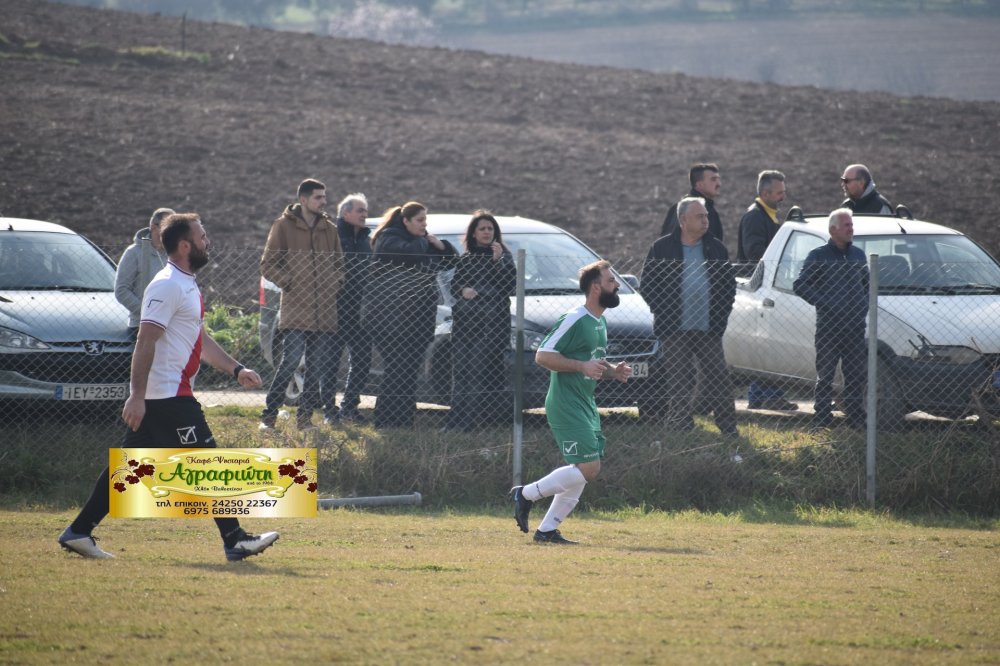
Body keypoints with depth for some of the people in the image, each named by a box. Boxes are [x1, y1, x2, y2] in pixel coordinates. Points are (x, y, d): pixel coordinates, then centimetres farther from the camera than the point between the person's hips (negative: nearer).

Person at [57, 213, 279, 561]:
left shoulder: (187, 285, 18)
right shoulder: (168, 286, -15)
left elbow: (201, 340, 28)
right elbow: (145, 342, -21)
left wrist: (236, 369, 23)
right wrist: (137, 396, -26)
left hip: (168, 394, 10)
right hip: (167, 396, -10)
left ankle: (79, 532, 12)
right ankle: (234, 541, -5)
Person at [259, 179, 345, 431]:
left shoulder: (329, 229, 15)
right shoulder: (284, 226, 2)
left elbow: (339, 263, 25)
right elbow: (268, 265, 2)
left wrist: (336, 282, 6)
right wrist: (289, 283, -8)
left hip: (325, 312, 5)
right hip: (296, 311, -5)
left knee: (318, 366, 3)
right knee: (291, 360, -14)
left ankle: (305, 416, 14)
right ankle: (268, 415, -6)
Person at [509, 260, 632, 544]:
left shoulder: (601, 323, 15)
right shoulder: (575, 321, -15)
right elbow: (542, 355, -18)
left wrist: (613, 371, 10)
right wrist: (582, 366, -25)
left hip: (586, 404, 10)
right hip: (566, 406, -10)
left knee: (586, 470, 7)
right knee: (588, 467, -14)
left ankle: (547, 529, 13)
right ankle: (526, 494, 0)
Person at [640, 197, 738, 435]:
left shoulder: (716, 249, 10)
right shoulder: (662, 249, 1)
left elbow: (729, 284, 16)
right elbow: (647, 286, 3)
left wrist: (720, 315, 4)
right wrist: (665, 314, -4)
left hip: (709, 329, 2)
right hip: (674, 331, -2)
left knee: (719, 379, 0)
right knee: (679, 383, -1)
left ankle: (729, 429, 8)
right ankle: (681, 430, 5)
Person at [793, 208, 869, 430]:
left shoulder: (858, 255, 14)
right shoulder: (818, 256, 0)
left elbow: (867, 285, 24)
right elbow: (800, 285, -4)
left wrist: (864, 306, 6)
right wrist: (823, 302, -12)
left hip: (855, 326, 4)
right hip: (828, 326, -4)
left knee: (857, 377, 5)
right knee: (825, 376, -2)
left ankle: (856, 420, 12)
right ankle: (821, 422, 1)